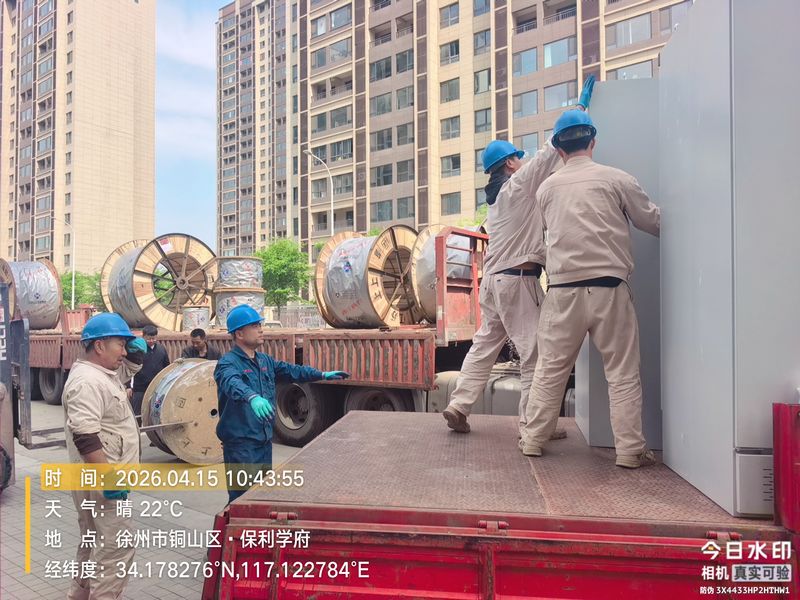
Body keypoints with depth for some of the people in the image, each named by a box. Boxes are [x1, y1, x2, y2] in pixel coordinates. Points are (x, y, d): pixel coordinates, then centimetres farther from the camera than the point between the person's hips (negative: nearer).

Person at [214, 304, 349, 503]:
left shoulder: (264, 360, 11)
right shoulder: (228, 363, -16)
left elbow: (290, 370, 21)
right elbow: (232, 383, -37)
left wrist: (322, 374, 19)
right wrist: (252, 397, -57)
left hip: (265, 442, 8)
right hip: (240, 444, -8)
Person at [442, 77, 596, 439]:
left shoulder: (497, 197, 20)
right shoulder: (518, 184, -4)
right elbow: (550, 151, -6)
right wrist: (581, 107, 4)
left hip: (494, 279, 9)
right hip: (518, 280, -9)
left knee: (485, 344, 12)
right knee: (534, 352, -3)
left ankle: (459, 406, 11)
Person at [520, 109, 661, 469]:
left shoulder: (547, 188, 9)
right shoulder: (616, 179, 2)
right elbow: (652, 222, 10)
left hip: (563, 290, 2)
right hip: (608, 287, -2)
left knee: (550, 369, 12)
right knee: (622, 372, 7)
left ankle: (533, 439, 19)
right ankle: (629, 449, 10)